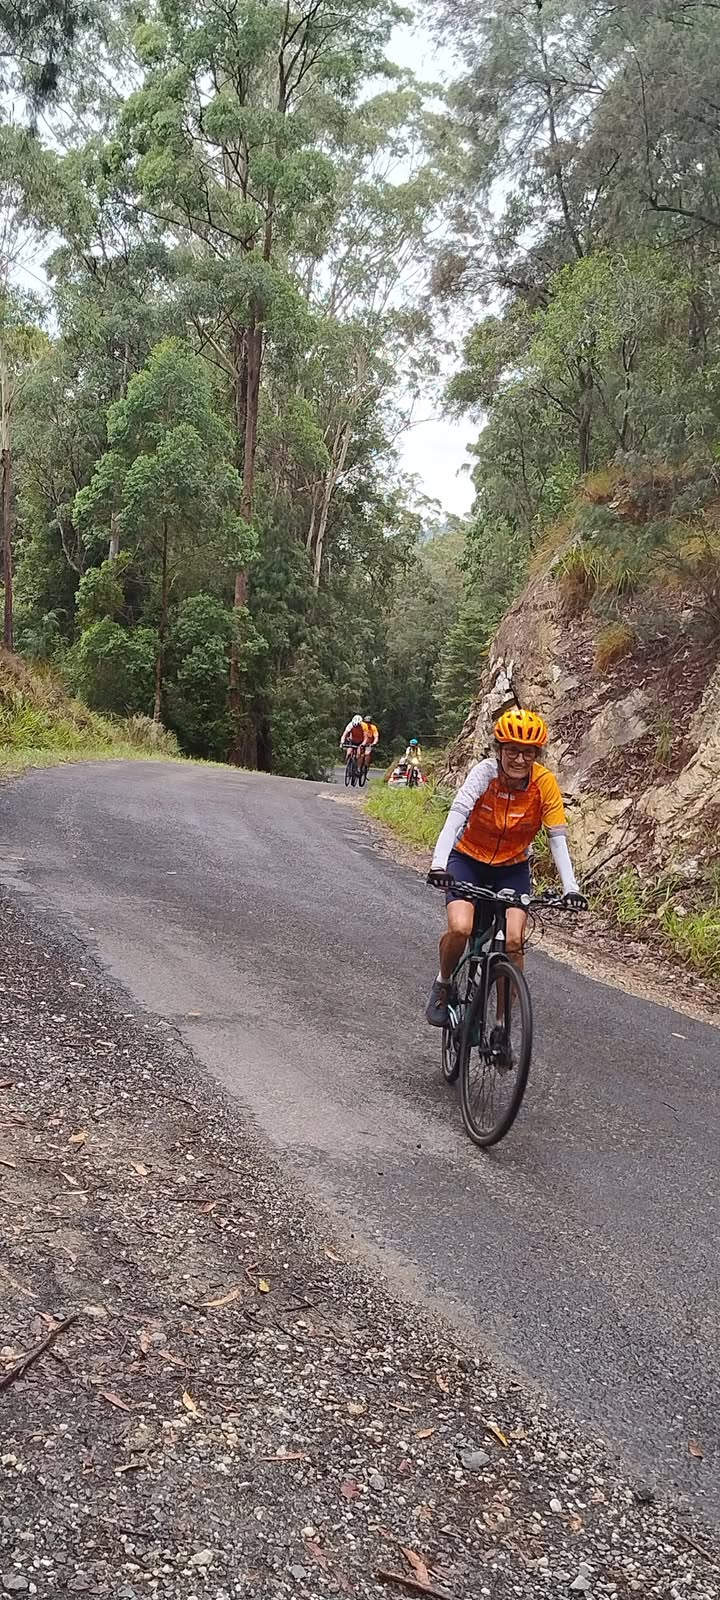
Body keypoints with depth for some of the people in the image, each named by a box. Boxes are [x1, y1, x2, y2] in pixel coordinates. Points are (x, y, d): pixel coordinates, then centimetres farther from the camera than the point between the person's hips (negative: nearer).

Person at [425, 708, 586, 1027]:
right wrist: (438, 865, -48)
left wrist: (570, 888, -28)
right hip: (468, 859, -1)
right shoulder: (484, 772, -24)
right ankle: (442, 985, 7)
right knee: (460, 928, -24)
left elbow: (558, 839, -17)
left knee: (513, 941, -16)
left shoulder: (545, 783, -19)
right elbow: (455, 817, -34)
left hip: (513, 868, 1)